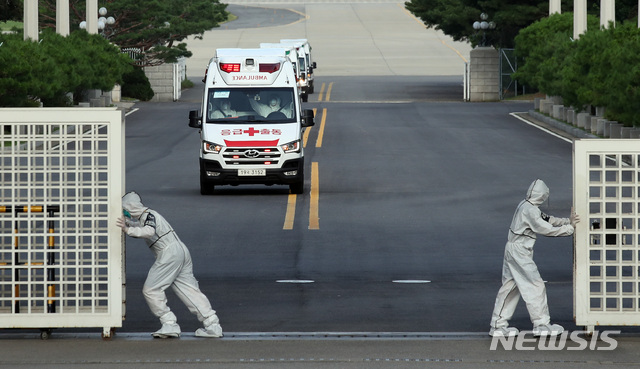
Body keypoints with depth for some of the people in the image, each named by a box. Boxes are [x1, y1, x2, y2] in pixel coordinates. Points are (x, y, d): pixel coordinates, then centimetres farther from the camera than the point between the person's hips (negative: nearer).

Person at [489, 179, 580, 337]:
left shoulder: (525, 206, 10)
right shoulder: (530, 210, -20)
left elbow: (546, 219, 15)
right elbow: (547, 229, -19)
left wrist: (568, 221, 8)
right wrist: (569, 228, -11)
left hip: (512, 249, 10)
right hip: (520, 252, -10)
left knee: (510, 287, 13)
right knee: (535, 286, -3)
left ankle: (498, 325, 16)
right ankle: (541, 324, 2)